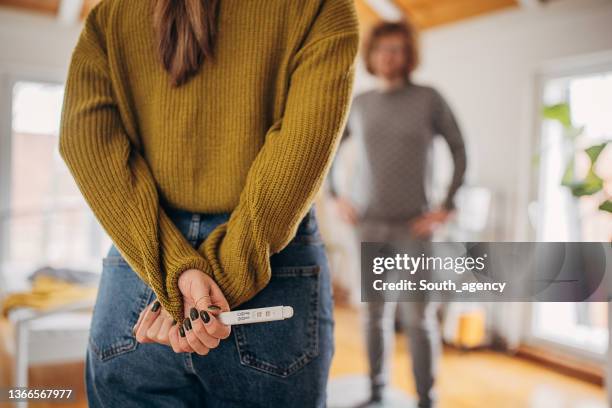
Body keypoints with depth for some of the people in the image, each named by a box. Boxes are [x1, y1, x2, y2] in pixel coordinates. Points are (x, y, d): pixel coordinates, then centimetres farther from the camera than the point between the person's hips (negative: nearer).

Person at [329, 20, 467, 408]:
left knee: (419, 318, -2)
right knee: (376, 314, 8)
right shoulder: (358, 104, 6)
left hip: (413, 227, -3)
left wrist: (447, 207, -6)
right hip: (367, 226, 3)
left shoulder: (429, 99, -2)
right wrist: (336, 196, 8)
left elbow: (460, 150, 2)